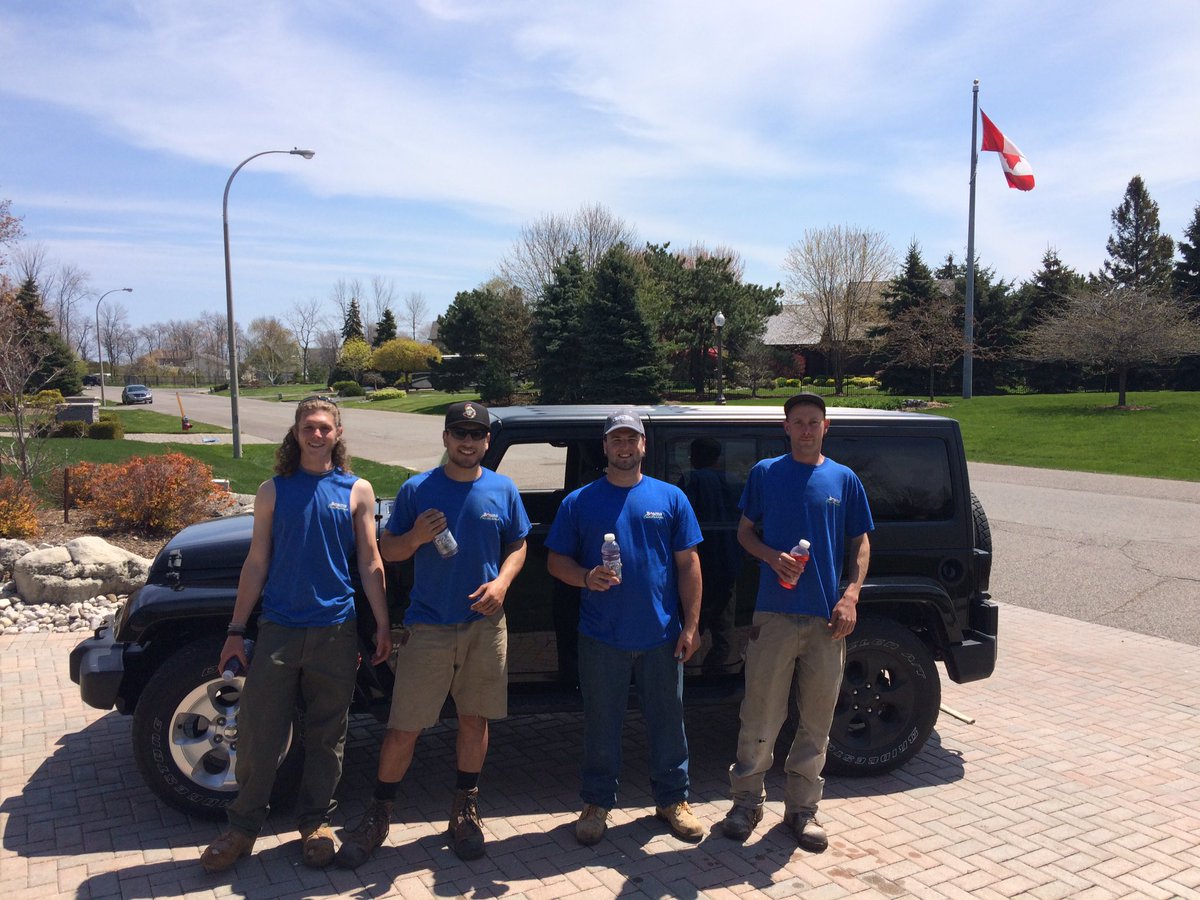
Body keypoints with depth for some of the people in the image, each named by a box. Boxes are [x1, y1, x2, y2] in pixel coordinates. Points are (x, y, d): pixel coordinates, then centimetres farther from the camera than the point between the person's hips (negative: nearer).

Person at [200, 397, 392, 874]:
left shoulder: (357, 490, 3)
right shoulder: (273, 490, 4)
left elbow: (370, 563, 4)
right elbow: (256, 563, 4)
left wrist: (383, 625, 1)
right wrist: (236, 630, 2)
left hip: (335, 631, 0)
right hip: (278, 630, 0)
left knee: (326, 735, 10)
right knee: (259, 732, 4)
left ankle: (316, 821, 27)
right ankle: (243, 826, 22)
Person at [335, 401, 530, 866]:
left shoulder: (503, 490, 3)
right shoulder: (416, 489, -2)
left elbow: (518, 546, 11)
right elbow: (387, 550, 3)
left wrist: (501, 583, -9)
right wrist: (416, 537, -19)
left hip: (484, 624, 2)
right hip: (427, 627, -2)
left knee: (474, 718, 11)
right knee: (404, 726, 1)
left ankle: (465, 809, 29)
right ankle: (378, 815, 19)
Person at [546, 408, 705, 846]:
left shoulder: (671, 498, 4)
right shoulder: (579, 502, 3)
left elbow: (688, 564, 3)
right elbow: (557, 561, 5)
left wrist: (690, 625, -2)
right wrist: (586, 577, -17)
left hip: (662, 635, 1)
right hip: (601, 637, -1)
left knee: (668, 721, 12)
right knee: (601, 724, 11)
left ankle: (672, 799, 30)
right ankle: (597, 803, 28)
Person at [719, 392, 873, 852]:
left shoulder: (844, 479, 7)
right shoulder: (765, 473, 4)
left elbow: (861, 543, 9)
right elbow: (745, 532, 8)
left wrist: (850, 596, -4)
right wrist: (773, 556, -12)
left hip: (827, 618, 2)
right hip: (775, 613, -1)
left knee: (816, 720, 10)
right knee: (760, 714, 2)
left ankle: (802, 807, 25)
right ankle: (747, 800, 20)